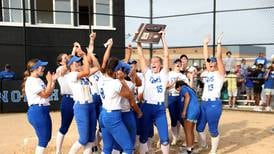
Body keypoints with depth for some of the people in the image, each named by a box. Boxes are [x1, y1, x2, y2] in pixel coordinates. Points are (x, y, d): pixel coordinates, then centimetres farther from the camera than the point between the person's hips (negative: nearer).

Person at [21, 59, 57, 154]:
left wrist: (53, 81, 11)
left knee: (47, 137, 16)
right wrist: (49, 81, -10)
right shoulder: (31, 81, -13)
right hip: (37, 111, -10)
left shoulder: (38, 80, 16)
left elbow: (49, 93, 17)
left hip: (44, 110, 10)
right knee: (43, 139, -6)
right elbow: (45, 94, -17)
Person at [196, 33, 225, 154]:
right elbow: (206, 57, 12)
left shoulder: (220, 73, -3)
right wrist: (205, 44, 16)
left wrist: (218, 43, -16)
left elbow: (218, 57, -13)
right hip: (204, 103, 7)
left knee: (213, 129, 2)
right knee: (199, 127, 16)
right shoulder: (207, 73, 13)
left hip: (214, 103, -7)